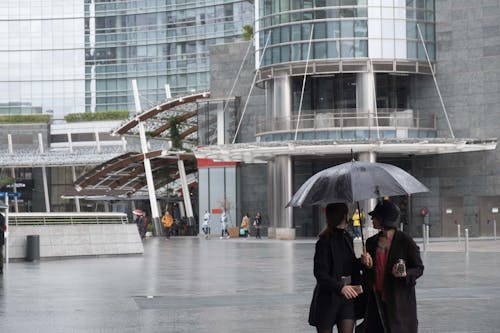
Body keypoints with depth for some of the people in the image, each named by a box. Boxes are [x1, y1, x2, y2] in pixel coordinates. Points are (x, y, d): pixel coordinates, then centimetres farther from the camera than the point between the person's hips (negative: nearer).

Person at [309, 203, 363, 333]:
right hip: (328, 297, -6)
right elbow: (320, 273, -19)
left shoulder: (347, 238, 8)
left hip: (346, 297, 6)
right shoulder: (324, 242, -13)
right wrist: (340, 287, -31)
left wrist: (357, 283, 0)